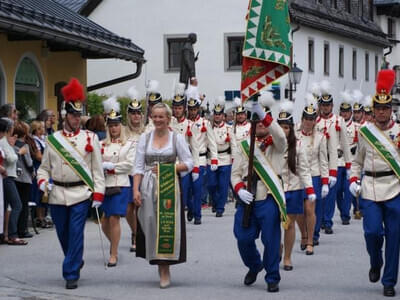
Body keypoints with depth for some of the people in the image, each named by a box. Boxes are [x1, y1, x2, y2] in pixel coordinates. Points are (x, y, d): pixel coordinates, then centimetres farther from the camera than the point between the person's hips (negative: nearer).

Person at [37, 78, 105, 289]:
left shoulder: (90, 139, 3)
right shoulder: (53, 139, 8)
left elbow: (97, 169, 2)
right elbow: (44, 167, 11)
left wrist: (98, 193, -4)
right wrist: (43, 182, -9)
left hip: (81, 193, -3)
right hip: (57, 194, 3)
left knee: (76, 234, -7)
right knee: (63, 235, 12)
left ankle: (71, 274, -1)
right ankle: (75, 262, 35)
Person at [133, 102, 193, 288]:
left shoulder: (177, 138, 5)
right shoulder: (145, 138, 9)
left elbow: (189, 163, 3)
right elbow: (138, 166, 5)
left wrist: (169, 168, -11)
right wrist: (136, 190, -4)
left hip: (169, 188, -2)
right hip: (148, 188, 2)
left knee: (168, 224, -7)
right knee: (150, 224, -1)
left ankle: (165, 268, -1)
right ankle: (158, 261, 14)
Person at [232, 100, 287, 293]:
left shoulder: (275, 146, 5)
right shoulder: (244, 146, 15)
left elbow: (280, 136, -20)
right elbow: (235, 173, 12)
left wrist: (263, 114, -29)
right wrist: (240, 190, -8)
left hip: (269, 199, -3)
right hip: (248, 200, 3)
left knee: (271, 240, -3)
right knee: (243, 239, 3)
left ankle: (272, 278, 10)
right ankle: (254, 266, 32)